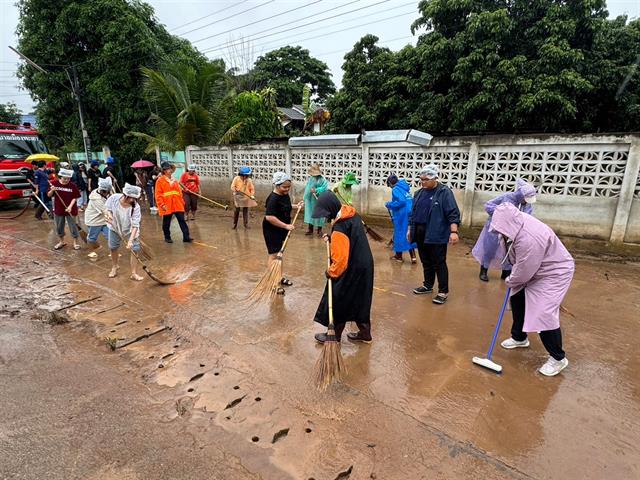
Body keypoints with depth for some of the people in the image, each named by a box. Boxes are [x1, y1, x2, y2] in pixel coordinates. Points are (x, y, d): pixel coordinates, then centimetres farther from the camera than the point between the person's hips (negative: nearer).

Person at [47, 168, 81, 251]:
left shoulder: (72, 185, -10)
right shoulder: (54, 183, -4)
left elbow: (75, 197, -8)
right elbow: (49, 195, 2)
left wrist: (70, 206, -20)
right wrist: (52, 190, -19)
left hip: (69, 209, -3)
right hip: (58, 209, 3)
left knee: (73, 226, 4)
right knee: (59, 227, 14)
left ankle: (75, 242, 17)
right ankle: (61, 241, 32)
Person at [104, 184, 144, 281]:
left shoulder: (135, 207, -30)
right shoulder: (114, 198, -24)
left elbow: (135, 225, -31)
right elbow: (106, 208, -5)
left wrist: (130, 240, -36)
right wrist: (108, 213, -29)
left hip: (130, 230, -2)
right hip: (115, 227, 3)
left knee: (134, 249, -8)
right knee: (113, 247, 15)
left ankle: (134, 273, 4)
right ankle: (114, 266, 43)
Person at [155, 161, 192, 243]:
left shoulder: (174, 180, 13)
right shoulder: (160, 180, -4)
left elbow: (179, 192, 15)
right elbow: (158, 194, -8)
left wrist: (182, 202, 11)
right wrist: (162, 205, -14)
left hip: (177, 205, 4)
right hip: (167, 206, -4)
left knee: (182, 220, -1)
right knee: (166, 223, 8)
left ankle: (186, 237, 0)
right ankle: (167, 237, 22)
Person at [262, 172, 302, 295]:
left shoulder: (285, 195, 4)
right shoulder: (273, 198, -24)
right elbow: (269, 217, -31)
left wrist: (295, 206, 10)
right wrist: (286, 226, -28)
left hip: (282, 230, 9)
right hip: (272, 230, -9)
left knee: (279, 254, 19)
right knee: (274, 255, -2)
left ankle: (279, 278, 34)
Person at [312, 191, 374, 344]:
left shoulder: (340, 228, -28)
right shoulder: (353, 214, 0)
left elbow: (340, 260, -26)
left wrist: (331, 272, -9)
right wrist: (332, 238, 7)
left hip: (351, 271, -9)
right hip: (364, 265, 9)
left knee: (338, 303, 9)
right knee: (359, 301, 21)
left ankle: (334, 335, 26)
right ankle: (365, 333, 34)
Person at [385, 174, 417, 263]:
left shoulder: (396, 189, -11)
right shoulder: (404, 188, 14)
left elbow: (401, 201, -24)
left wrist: (389, 204, -11)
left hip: (401, 215, -7)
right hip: (410, 214, 8)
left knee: (399, 234, 5)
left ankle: (399, 256, 17)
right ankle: (413, 256, 11)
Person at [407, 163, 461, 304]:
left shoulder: (444, 192, -8)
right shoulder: (419, 193, 12)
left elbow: (453, 213, -13)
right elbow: (413, 213, 20)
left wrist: (454, 231, -21)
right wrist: (410, 229, 20)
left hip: (436, 235, -6)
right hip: (420, 233, 7)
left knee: (439, 263, -1)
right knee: (426, 261, 15)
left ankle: (443, 291, 9)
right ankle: (428, 285, 30)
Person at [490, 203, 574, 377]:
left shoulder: (529, 239, -39)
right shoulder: (517, 222, -12)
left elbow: (524, 272, -28)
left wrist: (510, 281, -8)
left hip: (554, 273, -10)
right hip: (533, 269, 10)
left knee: (544, 313, -13)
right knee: (517, 300, 16)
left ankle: (558, 358, 7)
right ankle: (519, 338, 36)